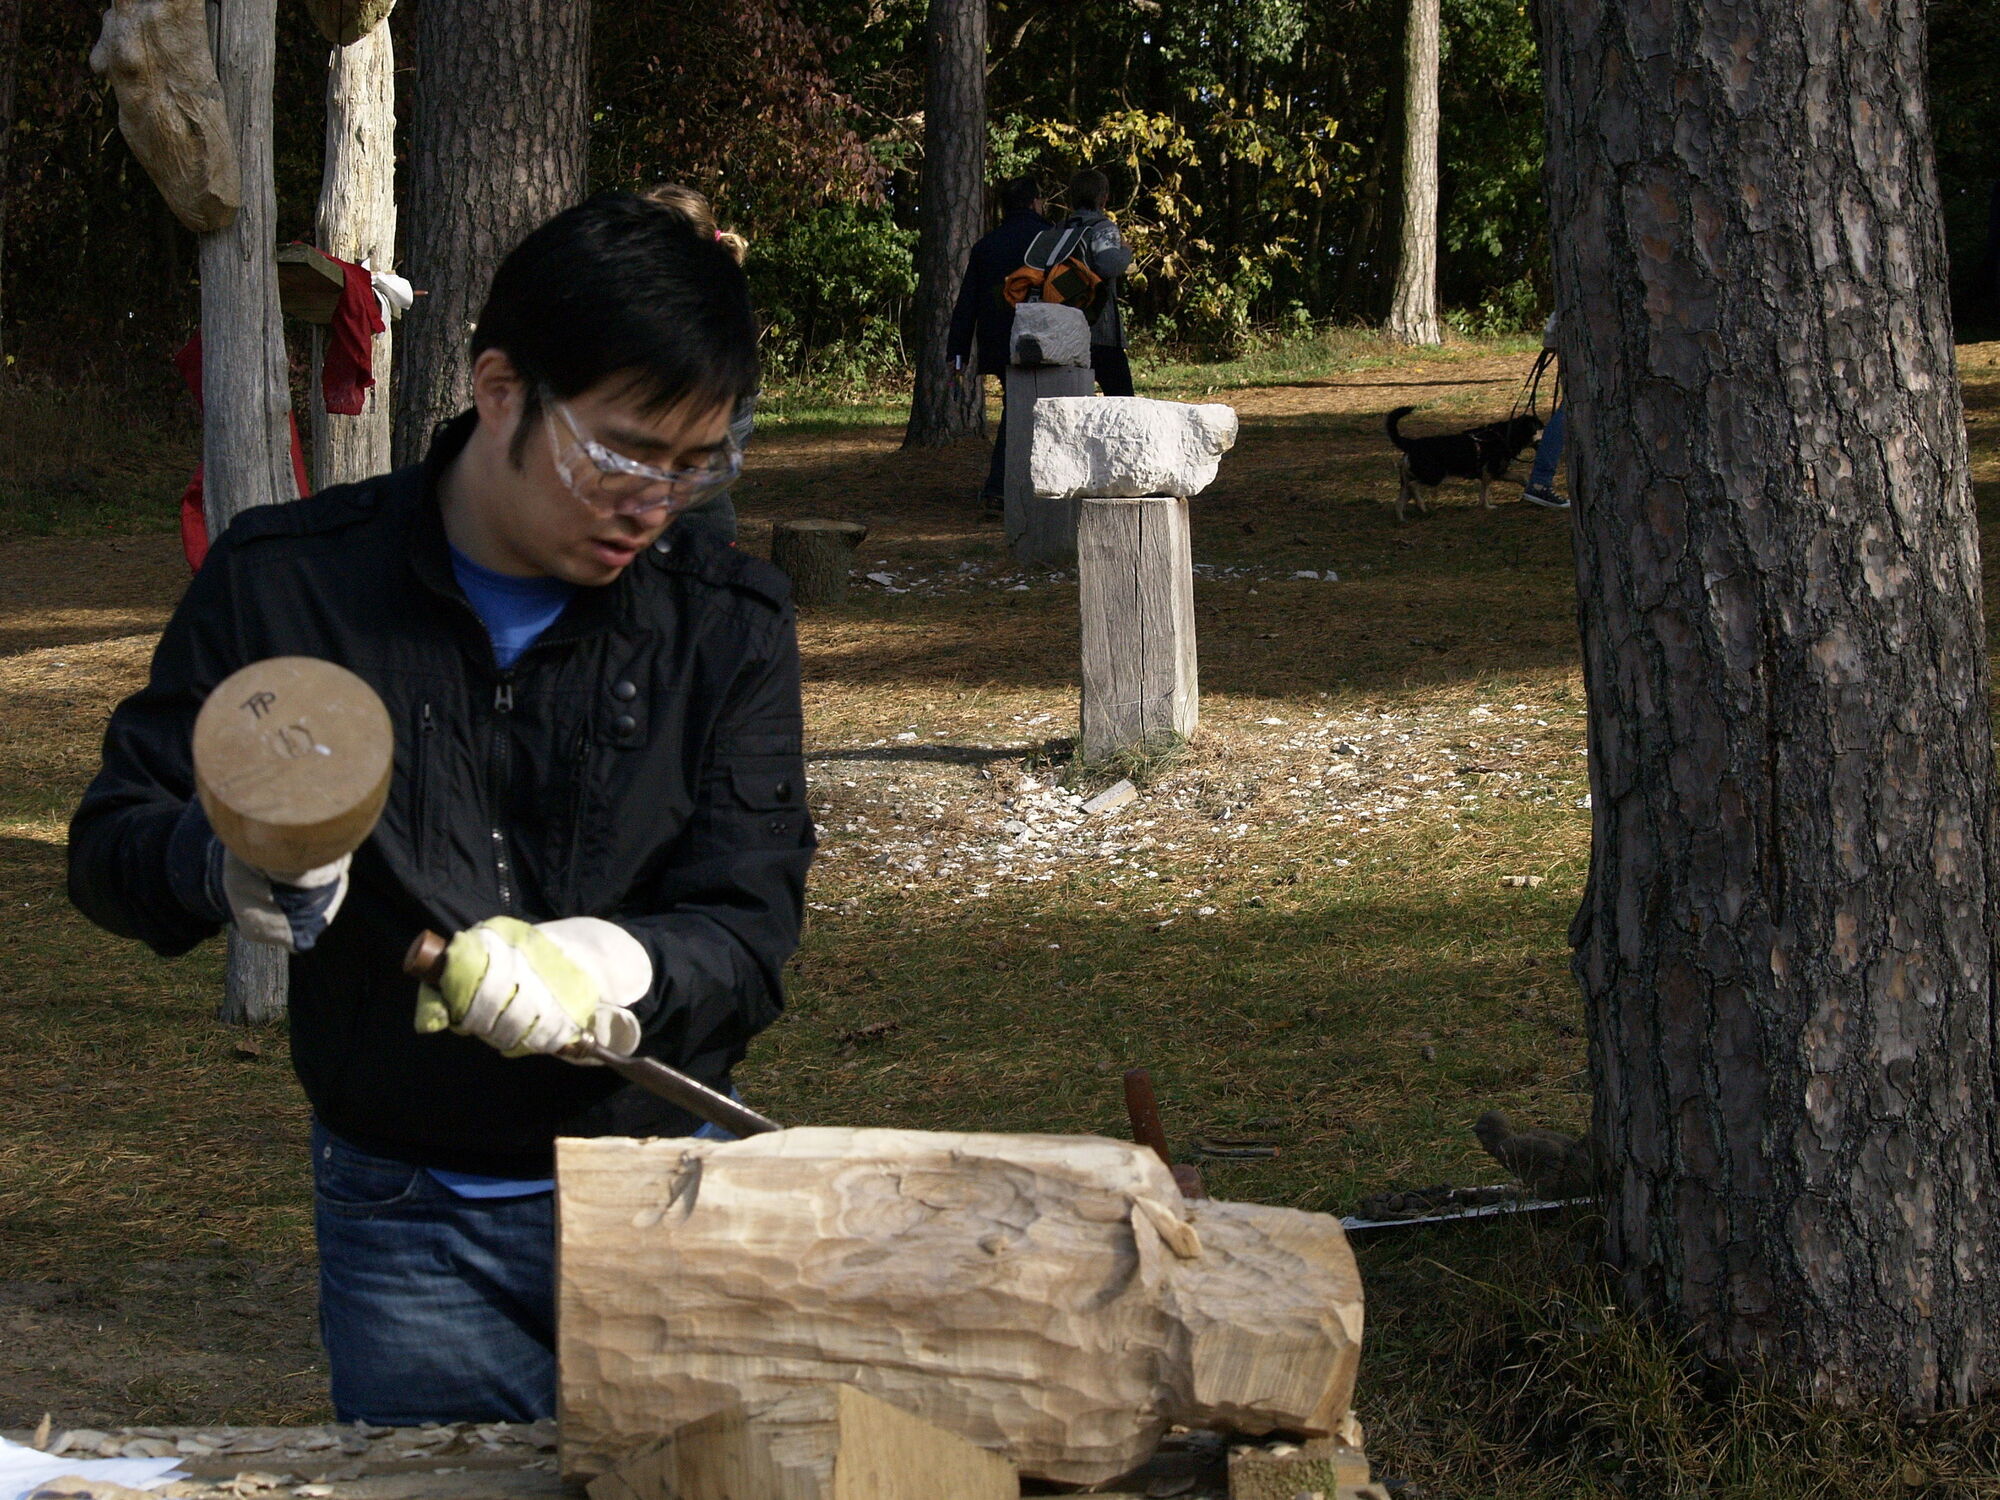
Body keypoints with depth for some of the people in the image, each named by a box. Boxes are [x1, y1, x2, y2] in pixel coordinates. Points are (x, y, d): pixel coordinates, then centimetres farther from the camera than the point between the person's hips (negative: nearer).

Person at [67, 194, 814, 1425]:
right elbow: (113, 840, 1)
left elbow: (751, 935, -8)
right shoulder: (291, 584, -4)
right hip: (407, 1221, -1)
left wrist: (612, 968, -30)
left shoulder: (726, 621, -2)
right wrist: (226, 867, -23)